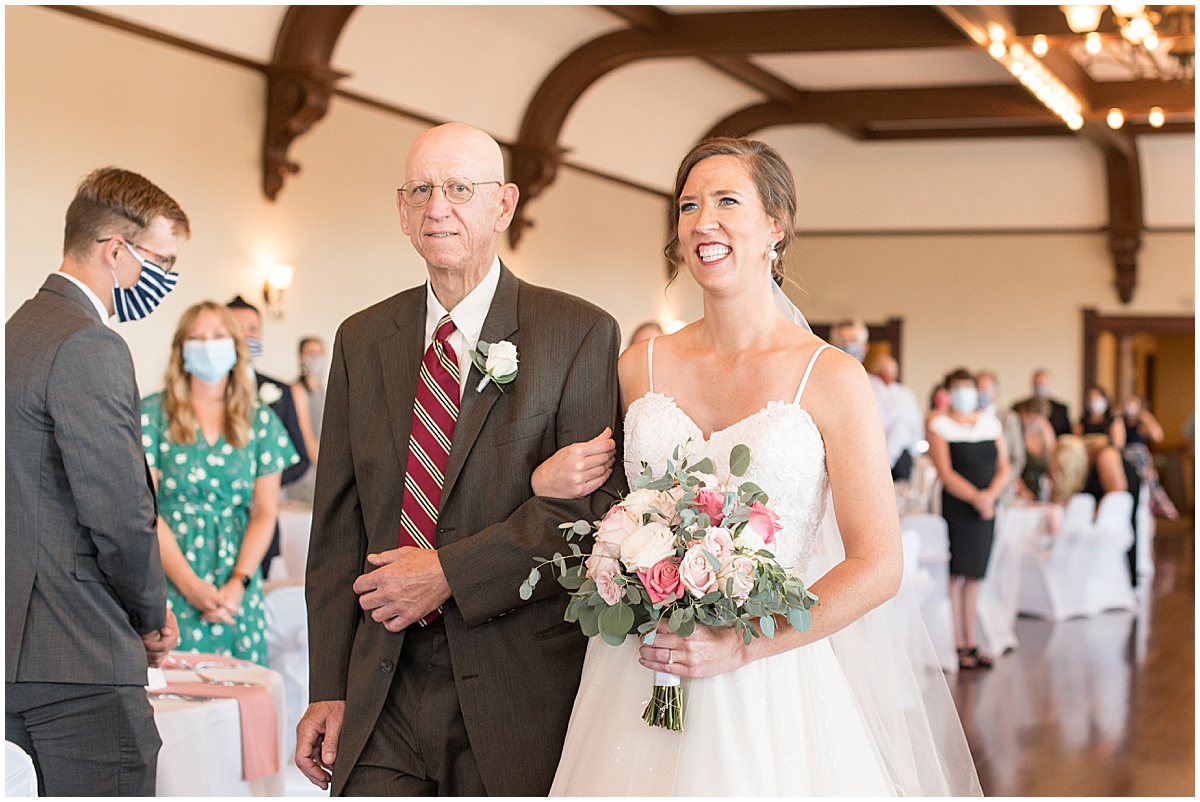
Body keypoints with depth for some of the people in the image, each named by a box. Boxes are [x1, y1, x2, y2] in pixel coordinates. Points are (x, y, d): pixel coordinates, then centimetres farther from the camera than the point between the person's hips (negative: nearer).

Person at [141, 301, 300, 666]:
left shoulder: (260, 421, 10)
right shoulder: (152, 414, 2)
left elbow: (264, 514, 7)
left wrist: (238, 583, -8)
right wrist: (191, 586, -13)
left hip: (236, 592, 2)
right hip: (169, 584, -2)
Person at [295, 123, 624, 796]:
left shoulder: (581, 334, -3)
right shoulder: (362, 341, 10)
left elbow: (594, 507, -12)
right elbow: (338, 528, 9)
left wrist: (450, 573, -16)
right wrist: (329, 689, 5)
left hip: (520, 698, -3)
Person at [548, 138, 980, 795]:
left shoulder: (832, 379, -6)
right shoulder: (642, 367, 4)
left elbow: (877, 567, -8)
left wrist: (739, 645, -15)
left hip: (768, 687, -3)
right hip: (637, 682, 3)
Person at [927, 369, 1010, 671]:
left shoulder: (991, 424, 14)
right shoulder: (940, 427, -1)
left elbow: (1003, 468, 9)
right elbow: (946, 473, -11)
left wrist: (991, 494, -10)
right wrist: (976, 497, -21)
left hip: (986, 508, 5)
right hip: (955, 507, -5)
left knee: (974, 575, 7)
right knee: (956, 575, -7)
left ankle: (971, 643, 12)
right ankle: (958, 646, -3)